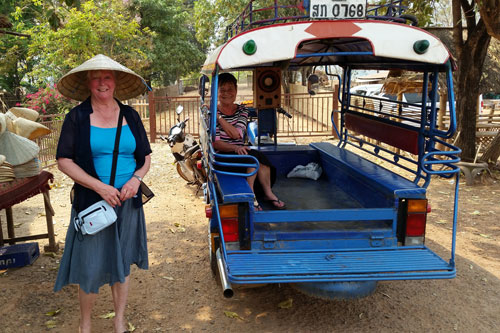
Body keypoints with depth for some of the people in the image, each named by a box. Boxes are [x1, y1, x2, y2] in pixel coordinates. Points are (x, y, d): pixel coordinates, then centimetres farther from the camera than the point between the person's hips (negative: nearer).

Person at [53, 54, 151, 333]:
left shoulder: (130, 116, 6)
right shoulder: (77, 117, -2)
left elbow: (146, 157, 11)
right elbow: (64, 161, -5)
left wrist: (136, 179, -10)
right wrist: (99, 186, -15)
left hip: (128, 202, 3)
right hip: (91, 202, -3)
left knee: (122, 264, 13)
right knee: (91, 269, 1)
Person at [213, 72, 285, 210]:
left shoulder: (242, 110, 9)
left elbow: (237, 134, -9)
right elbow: (215, 143, -12)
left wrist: (218, 116, -15)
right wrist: (235, 148, -29)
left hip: (240, 151, 5)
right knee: (255, 156, -28)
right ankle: (268, 193, -13)